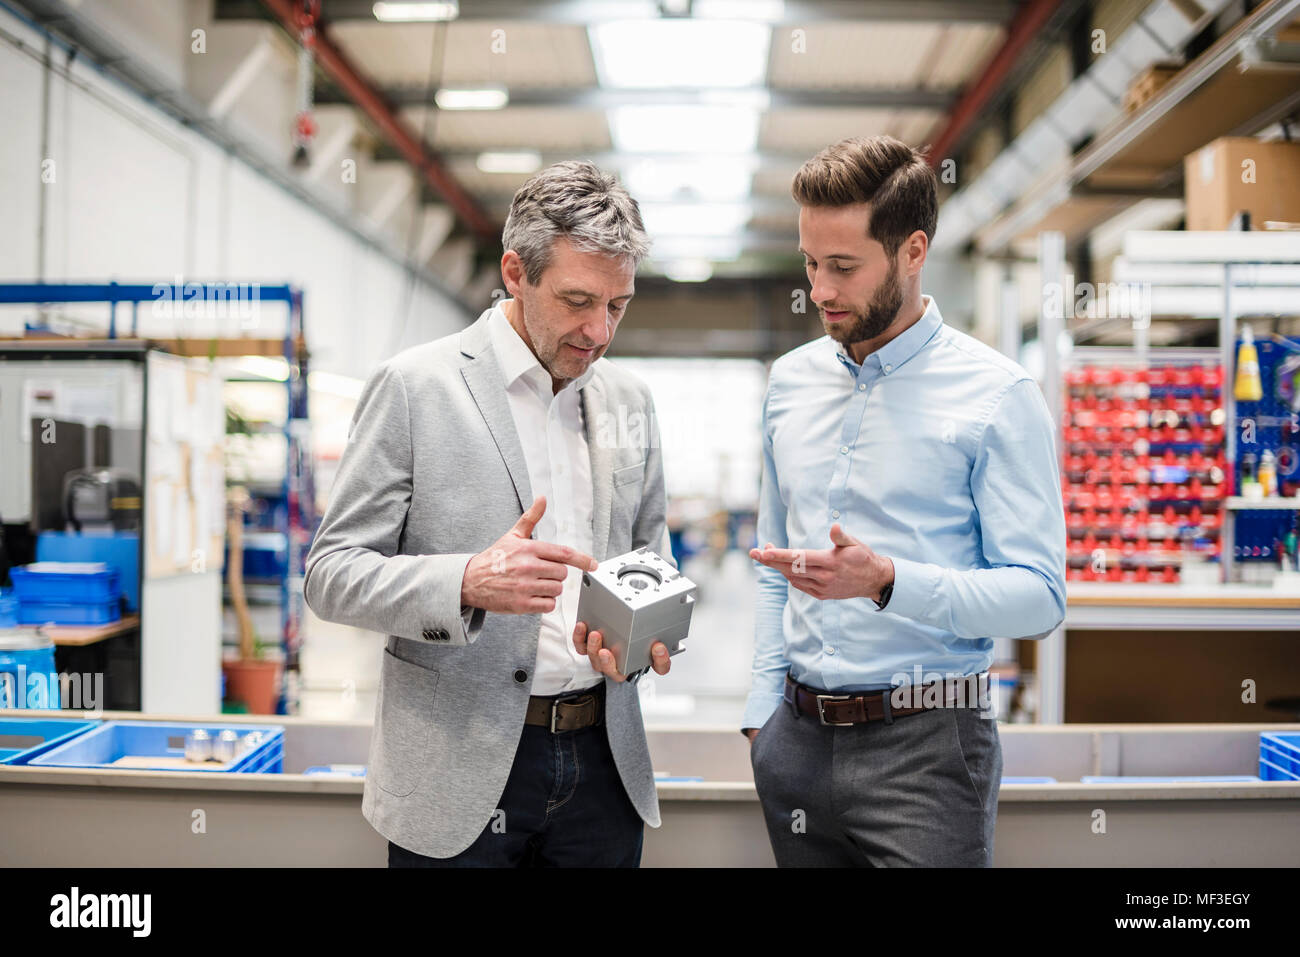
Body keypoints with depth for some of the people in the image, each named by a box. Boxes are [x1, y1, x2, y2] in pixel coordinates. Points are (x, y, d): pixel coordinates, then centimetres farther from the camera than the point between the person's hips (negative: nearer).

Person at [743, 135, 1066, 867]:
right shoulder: (790, 381, 8)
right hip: (798, 742, 5)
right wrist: (764, 710, 9)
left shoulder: (997, 395, -8)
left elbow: (1039, 596, -11)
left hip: (925, 747, -4)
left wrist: (888, 581, -24)